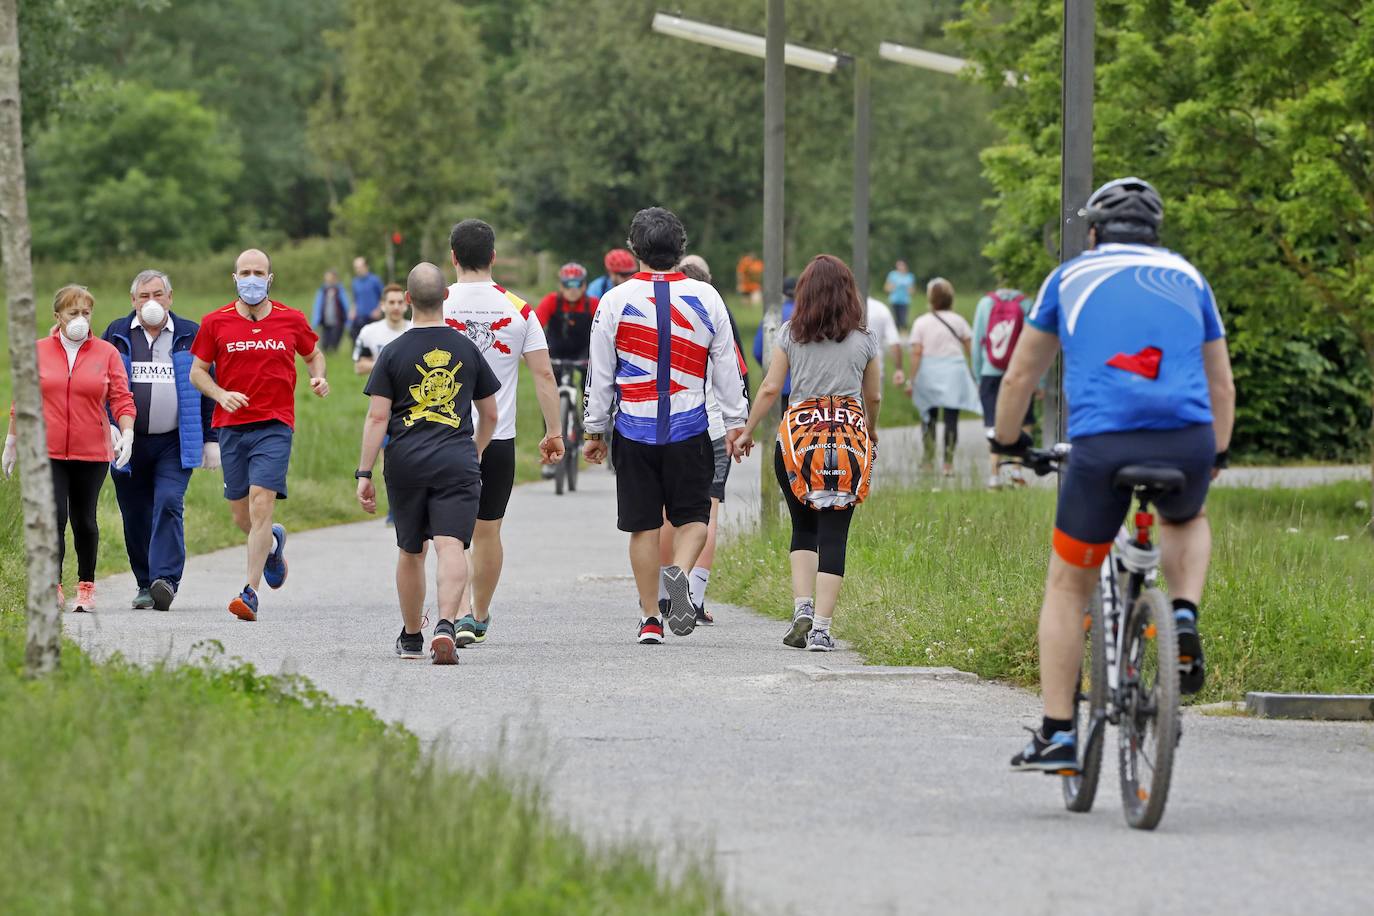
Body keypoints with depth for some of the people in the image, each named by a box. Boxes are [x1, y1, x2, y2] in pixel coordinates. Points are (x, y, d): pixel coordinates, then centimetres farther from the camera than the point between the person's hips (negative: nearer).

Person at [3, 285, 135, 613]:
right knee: (53, 518, -12)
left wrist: (127, 433, -16)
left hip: (92, 452, 1)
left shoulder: (107, 353, 4)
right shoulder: (37, 352, 5)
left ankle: (86, 586, 22)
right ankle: (53, 588, -12)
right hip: (47, 451, -1)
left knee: (84, 520, 9)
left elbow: (121, 399, 0)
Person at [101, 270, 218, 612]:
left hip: (175, 443, -2)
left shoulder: (190, 336, 5)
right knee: (136, 516, 5)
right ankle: (145, 584, 16)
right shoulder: (116, 335, 8)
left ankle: (166, 580, -23)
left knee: (168, 505, -18)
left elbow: (208, 390, 8)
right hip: (127, 442, 2)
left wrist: (211, 439, 4)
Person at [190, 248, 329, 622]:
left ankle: (250, 592, -15)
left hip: (275, 426, -2)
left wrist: (318, 377, 0)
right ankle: (273, 543, 43)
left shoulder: (291, 320, 4)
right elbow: (197, 371, 8)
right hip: (231, 425, 2)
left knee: (260, 504, -16)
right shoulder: (216, 322, 3)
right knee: (241, 516, 7)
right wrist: (221, 394, -11)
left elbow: (313, 353, 22)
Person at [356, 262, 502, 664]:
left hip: (406, 464, 0)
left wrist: (364, 473, -1)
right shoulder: (467, 349, 7)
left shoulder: (394, 352, 1)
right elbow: (490, 415, 15)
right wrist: (475, 453, 33)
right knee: (451, 546, -10)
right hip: (457, 464, 0)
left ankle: (411, 637, 28)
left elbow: (377, 417, -4)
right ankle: (446, 624, -32)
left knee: (410, 552, 15)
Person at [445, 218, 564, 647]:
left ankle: (460, 614, -17)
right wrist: (554, 431, 4)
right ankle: (479, 617, 27)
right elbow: (544, 375, -3)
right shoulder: (518, 308, -1)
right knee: (487, 531, 15)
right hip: (500, 437, 2)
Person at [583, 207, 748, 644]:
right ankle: (680, 572, -21)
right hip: (689, 429, 0)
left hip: (635, 429, 0)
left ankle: (649, 620, 7)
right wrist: (736, 423, 15)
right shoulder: (706, 298, 1)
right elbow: (727, 368, 6)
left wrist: (595, 431, 12)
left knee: (644, 526, 7)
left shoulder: (615, 301, -1)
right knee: (693, 517, 10)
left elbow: (599, 374, 3)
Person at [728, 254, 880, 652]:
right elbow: (874, 397, 14)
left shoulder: (791, 334, 3)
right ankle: (821, 627, -8)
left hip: (799, 430, 1)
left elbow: (770, 388, 1)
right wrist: (871, 431, 33)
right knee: (833, 533, 0)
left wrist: (746, 432, 11)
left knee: (803, 527, 16)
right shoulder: (864, 340, 4)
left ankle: (802, 609, -2)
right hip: (849, 435, -1)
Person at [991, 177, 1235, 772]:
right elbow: (1221, 386, 29)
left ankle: (1056, 734, 9)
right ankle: (1185, 618, 8)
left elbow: (1020, 376, 24)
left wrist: (1007, 443, 39)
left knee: (1068, 585, 15)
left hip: (1101, 443, -2)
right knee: (1186, 520, 36)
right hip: (1187, 444, 2)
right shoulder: (1187, 278, 23)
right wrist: (1216, 456, 43)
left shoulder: (1071, 277, 19)